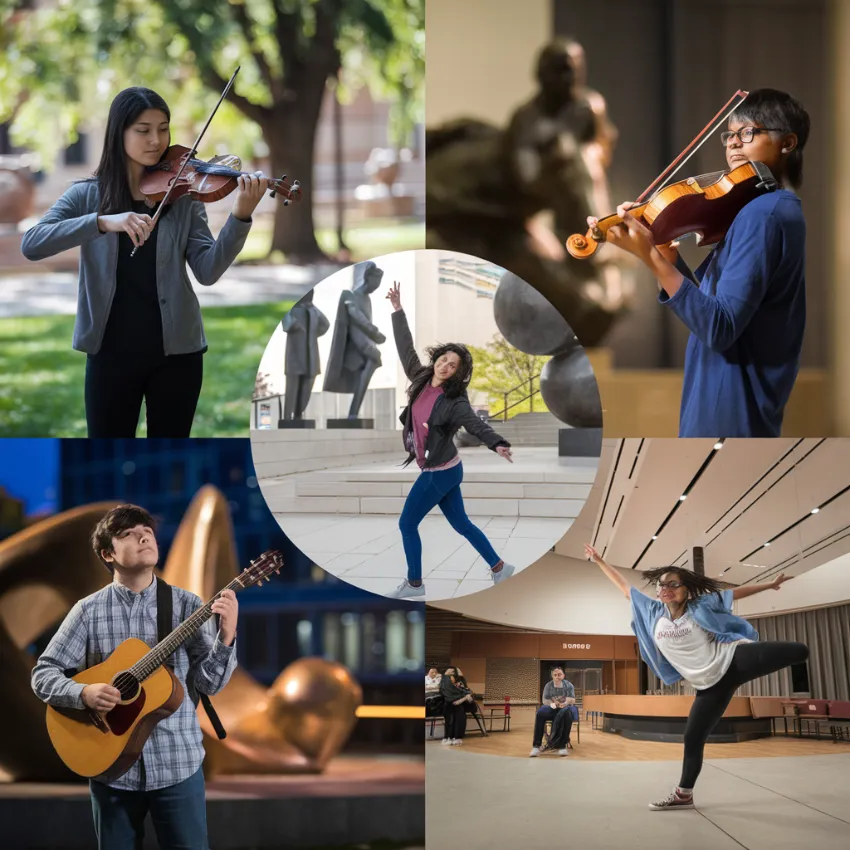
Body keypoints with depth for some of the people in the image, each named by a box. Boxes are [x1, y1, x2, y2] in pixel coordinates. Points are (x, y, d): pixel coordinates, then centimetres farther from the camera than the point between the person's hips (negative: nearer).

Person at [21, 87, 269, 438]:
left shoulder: (184, 196, 2)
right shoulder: (88, 195, -1)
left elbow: (208, 270, -10)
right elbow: (31, 244, -17)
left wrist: (240, 217, -27)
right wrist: (102, 222, -30)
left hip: (175, 349, 1)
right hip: (111, 350, -1)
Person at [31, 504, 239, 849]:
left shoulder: (186, 605, -1)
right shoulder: (89, 611, -1)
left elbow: (209, 683, -5)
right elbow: (43, 674, 1)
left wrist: (226, 637, -23)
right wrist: (84, 693, -18)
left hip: (177, 764, 0)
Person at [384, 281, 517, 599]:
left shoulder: (454, 401, -20)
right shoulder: (421, 380, -2)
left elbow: (476, 425, -32)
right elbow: (405, 348, 7)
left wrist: (498, 444, -51)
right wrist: (397, 310, 7)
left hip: (440, 472, -7)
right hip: (440, 469, 7)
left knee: (407, 523, 1)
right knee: (461, 524, 16)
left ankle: (414, 583, 13)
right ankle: (499, 567, 25)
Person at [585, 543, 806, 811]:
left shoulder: (700, 605, 2)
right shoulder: (653, 612, 9)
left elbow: (736, 592, 10)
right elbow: (624, 586, 15)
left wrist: (769, 585, 12)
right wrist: (599, 561, 19)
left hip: (734, 659, -3)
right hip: (711, 684, 3)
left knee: (799, 651, -22)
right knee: (693, 738, 3)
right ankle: (684, 794, 14)